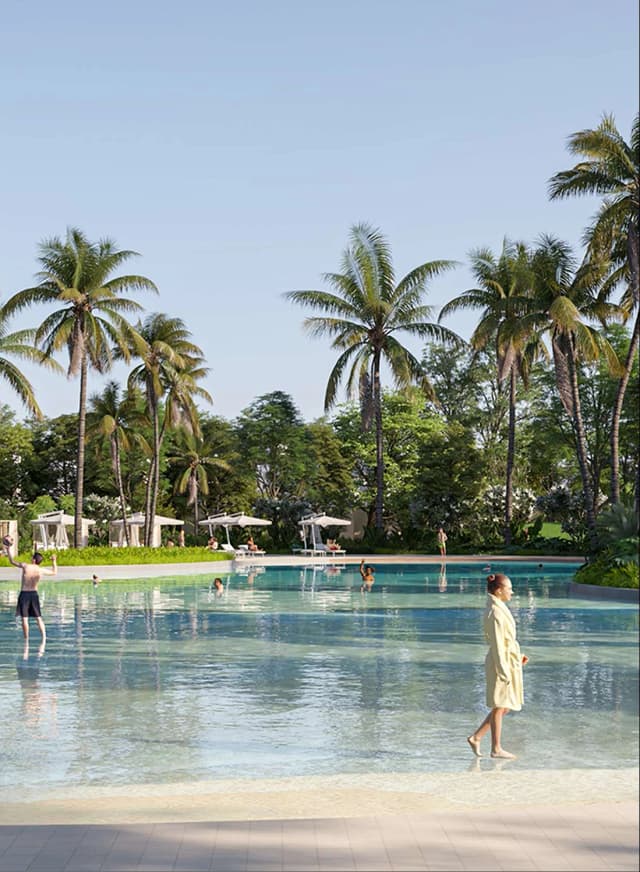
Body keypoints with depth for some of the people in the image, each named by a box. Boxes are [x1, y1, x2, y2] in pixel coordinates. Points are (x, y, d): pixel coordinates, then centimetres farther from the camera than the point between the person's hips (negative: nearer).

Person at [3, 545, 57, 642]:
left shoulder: (25, 566, -12)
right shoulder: (41, 570, -5)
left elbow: (12, 562, 1)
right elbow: (54, 572, 13)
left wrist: (8, 550, 13)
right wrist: (54, 561, 25)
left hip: (24, 594, -3)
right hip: (34, 594, 3)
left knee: (24, 618, 2)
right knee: (39, 618, 7)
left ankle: (26, 640, 2)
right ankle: (44, 638, 0)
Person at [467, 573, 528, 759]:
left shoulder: (498, 609, 11)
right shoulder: (495, 613, -19)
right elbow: (497, 644, -21)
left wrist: (517, 657, 17)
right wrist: (504, 671, -20)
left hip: (508, 661, 10)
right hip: (501, 662, -10)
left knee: (504, 707, 15)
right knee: (499, 707, 1)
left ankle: (476, 737, 19)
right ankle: (496, 749, 12)